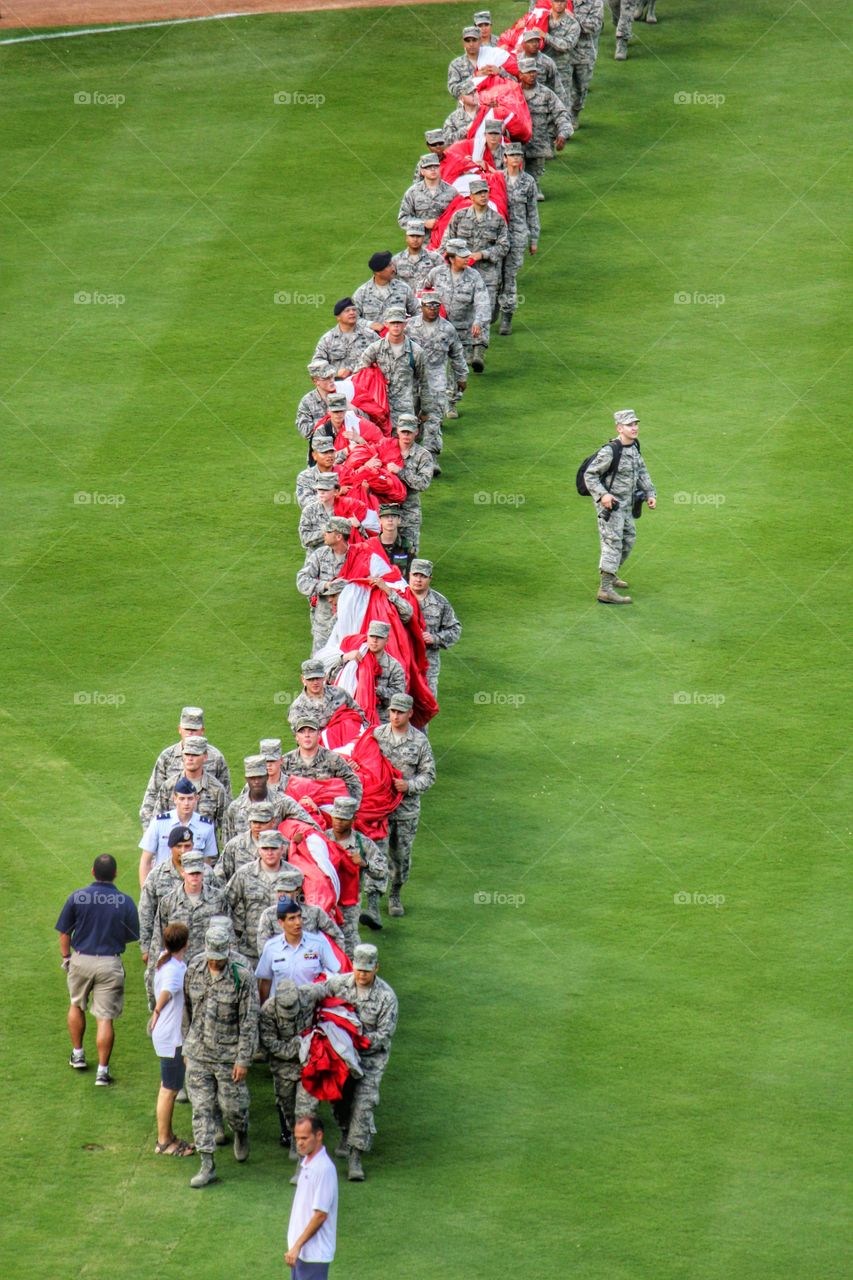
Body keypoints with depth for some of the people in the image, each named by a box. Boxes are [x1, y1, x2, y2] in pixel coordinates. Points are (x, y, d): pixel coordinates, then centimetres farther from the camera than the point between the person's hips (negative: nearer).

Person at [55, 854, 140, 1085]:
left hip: (81, 960, 1)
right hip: (110, 964, -1)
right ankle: (102, 1070, 1)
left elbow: (64, 933, -2)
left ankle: (78, 1054, 33)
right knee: (105, 1017, 3)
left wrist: (66, 957, 13)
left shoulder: (77, 898, -9)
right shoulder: (125, 902, -10)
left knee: (77, 1005, 26)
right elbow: (134, 936, 1)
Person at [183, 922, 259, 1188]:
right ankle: (207, 1165, 7)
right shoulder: (193, 971, -2)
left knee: (233, 1106, 7)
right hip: (198, 1054, 3)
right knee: (202, 1109, 2)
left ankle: (241, 1133, 42)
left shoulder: (242, 976, -15)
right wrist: (186, 1047, 14)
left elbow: (249, 1021, -12)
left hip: (228, 1056, -3)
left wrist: (243, 1059, -13)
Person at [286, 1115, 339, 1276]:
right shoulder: (307, 1163, 8)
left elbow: (320, 1214, -22)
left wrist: (297, 1246, -20)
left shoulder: (324, 1169, -21)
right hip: (301, 1249, 9)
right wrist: (294, 1246, 17)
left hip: (314, 1253, -9)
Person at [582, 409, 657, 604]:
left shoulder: (634, 446, 4)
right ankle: (605, 589, -18)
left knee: (628, 538, 22)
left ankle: (610, 573, 42)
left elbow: (641, 471, 16)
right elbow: (590, 474, -18)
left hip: (626, 504, 9)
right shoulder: (610, 451, -22)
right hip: (610, 503, -9)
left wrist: (650, 493, 6)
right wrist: (602, 494, -29)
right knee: (613, 542, -14)